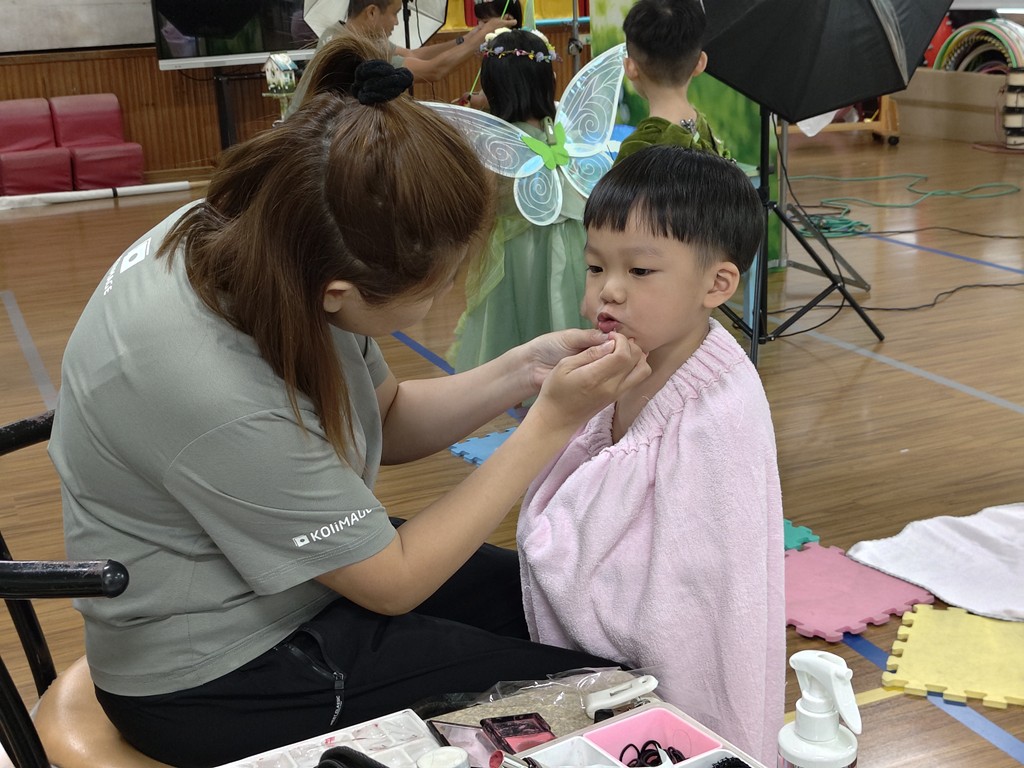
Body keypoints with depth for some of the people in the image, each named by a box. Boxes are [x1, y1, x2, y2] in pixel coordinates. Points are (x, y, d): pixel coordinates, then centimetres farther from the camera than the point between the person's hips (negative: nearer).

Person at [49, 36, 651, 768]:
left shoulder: (260, 240, -15)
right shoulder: (217, 399, -36)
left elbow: (385, 420, 3)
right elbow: (393, 583, -21)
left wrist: (519, 373, -13)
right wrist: (550, 424, -21)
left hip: (303, 564, 7)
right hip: (222, 681, -7)